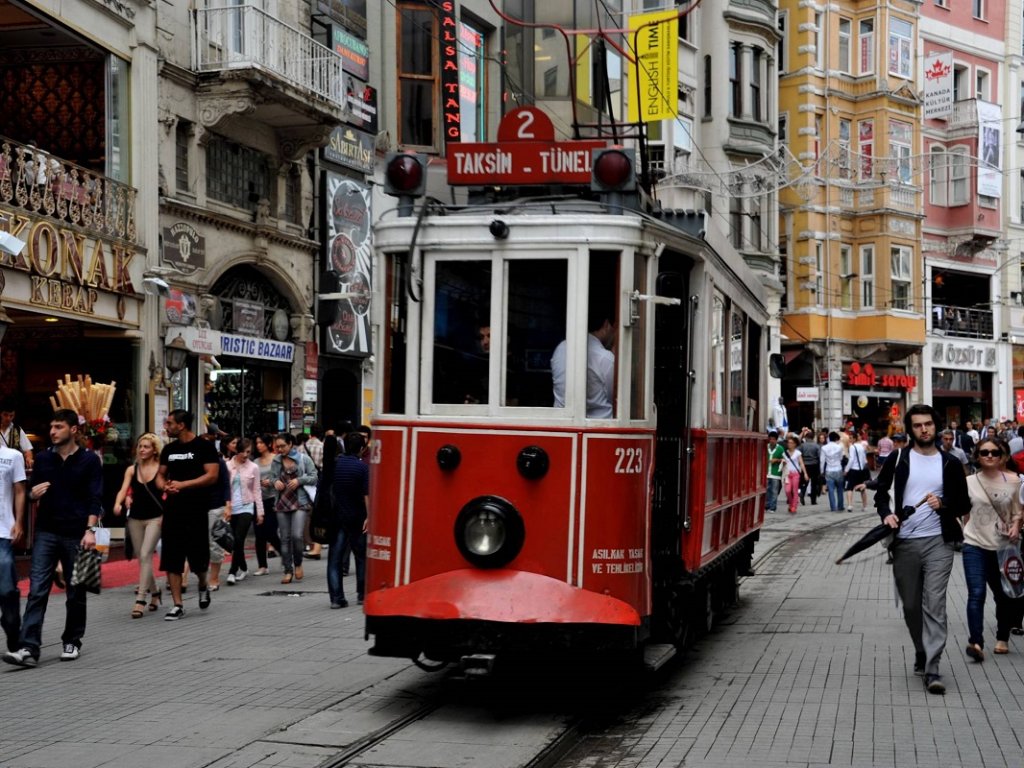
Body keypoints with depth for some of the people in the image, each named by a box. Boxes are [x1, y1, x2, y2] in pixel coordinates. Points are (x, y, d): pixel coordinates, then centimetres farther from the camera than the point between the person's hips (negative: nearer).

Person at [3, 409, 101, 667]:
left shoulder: (89, 460, -1)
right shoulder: (43, 459, 9)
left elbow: (95, 498, -5)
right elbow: (32, 493, 19)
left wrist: (90, 530, -16)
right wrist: (33, 494, -5)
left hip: (75, 534, -2)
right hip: (46, 532, 2)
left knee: (76, 593, 7)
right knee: (37, 590, -8)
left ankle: (72, 642, 23)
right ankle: (29, 648, -14)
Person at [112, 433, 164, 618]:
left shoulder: (161, 469, -4)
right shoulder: (131, 470, 6)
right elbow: (124, 490, -4)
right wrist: (118, 504, -24)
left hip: (155, 518, -4)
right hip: (135, 518, 4)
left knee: (145, 555, -15)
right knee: (141, 558, 11)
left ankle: (140, 599, -16)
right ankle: (154, 592, 30)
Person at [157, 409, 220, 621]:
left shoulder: (204, 447, -5)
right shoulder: (169, 449, 13)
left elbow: (212, 475, -13)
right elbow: (160, 475, 18)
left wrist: (182, 485, -17)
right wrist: (165, 486, -6)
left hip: (196, 510, -5)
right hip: (172, 510, 5)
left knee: (198, 557, 0)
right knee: (171, 559, 0)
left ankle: (203, 585, 32)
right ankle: (177, 605, 5)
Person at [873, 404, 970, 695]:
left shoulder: (950, 464, 6)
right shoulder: (898, 460, 5)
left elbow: (963, 504, 9)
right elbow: (881, 492, 9)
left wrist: (943, 504, -11)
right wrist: (886, 514, -11)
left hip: (939, 542, -1)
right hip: (905, 542, 2)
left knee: (935, 603, -10)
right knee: (911, 605, 10)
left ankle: (932, 668, -11)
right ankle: (922, 654, 31)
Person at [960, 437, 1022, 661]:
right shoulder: (969, 482, -1)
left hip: (1003, 546, 1)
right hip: (975, 545, -1)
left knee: (1004, 595, 12)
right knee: (976, 594, -14)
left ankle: (1002, 638, 30)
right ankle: (976, 642, -19)